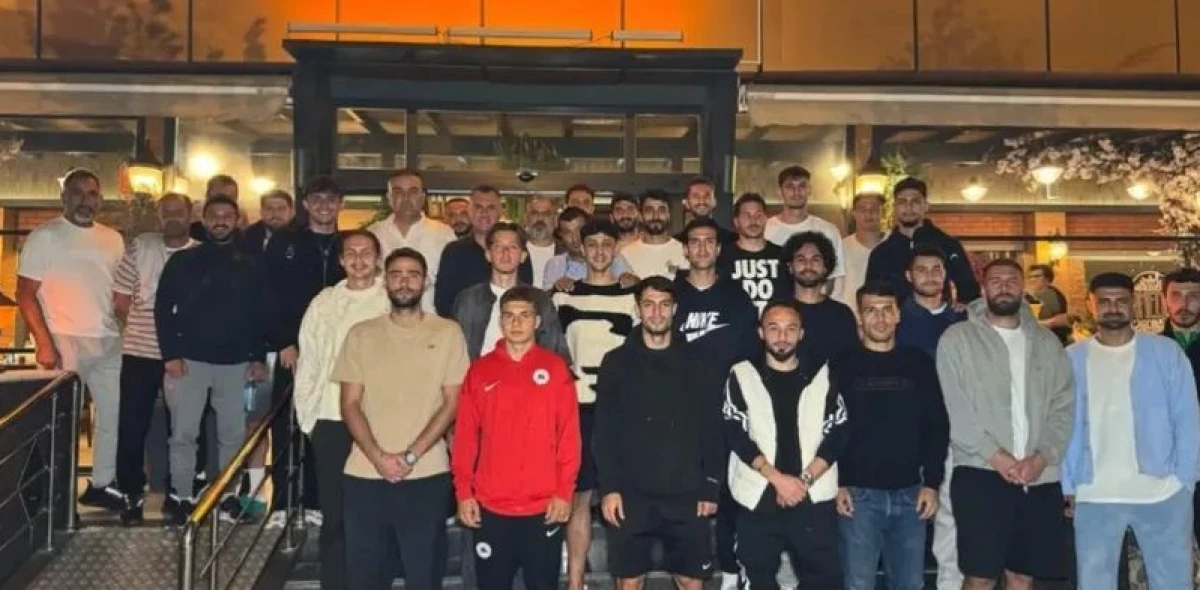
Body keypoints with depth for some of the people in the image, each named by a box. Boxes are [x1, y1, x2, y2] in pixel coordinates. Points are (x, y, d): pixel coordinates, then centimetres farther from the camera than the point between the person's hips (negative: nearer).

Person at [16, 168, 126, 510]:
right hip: (64, 342, -5)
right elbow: (25, 294, -7)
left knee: (114, 416, 9)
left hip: (109, 342, 5)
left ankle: (101, 484, 23)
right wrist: (44, 343, -15)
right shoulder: (43, 237, -4)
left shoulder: (113, 239, 10)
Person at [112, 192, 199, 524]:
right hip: (139, 351, 1)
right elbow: (121, 298, 6)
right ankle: (131, 495, 17)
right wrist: (138, 327, 4)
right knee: (132, 426, 4)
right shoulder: (139, 247, 2)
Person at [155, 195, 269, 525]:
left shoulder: (250, 267, 9)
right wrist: (171, 354, -8)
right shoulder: (183, 261, 3)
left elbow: (259, 316, 11)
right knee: (184, 433, 1)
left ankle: (228, 494, 19)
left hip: (236, 363, 2)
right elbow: (163, 309, 0)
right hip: (190, 360, -2)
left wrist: (259, 357, 3)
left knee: (233, 434, 7)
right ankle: (181, 497, 11)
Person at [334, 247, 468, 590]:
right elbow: (350, 404, 3)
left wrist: (411, 456, -10)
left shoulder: (448, 333, 2)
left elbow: (452, 403, -1)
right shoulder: (361, 335, 7)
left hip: (427, 474, -1)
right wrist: (378, 457, -10)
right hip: (365, 475, 2)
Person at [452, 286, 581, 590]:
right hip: (490, 506, 1)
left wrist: (564, 491, -6)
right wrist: (463, 491, -1)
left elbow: (569, 435, -2)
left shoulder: (556, 369, 0)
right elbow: (465, 436, 3)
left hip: (544, 506, -1)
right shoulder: (480, 370, 4)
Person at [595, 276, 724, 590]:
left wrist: (711, 487, 0)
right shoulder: (617, 363, 3)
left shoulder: (697, 365, 7)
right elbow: (605, 431, -2)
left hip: (686, 494, 1)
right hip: (631, 493, -1)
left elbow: (712, 430, 5)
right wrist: (608, 486, -9)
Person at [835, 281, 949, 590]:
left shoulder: (919, 363, 7)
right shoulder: (843, 365, 0)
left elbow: (938, 426, 8)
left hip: (910, 493, 3)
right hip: (858, 493, -2)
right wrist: (836, 484, -10)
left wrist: (932, 482, 1)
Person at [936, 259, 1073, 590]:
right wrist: (996, 456, -13)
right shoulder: (957, 338, 1)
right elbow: (955, 410, -6)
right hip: (981, 472, -3)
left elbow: (1064, 408, 6)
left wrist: (1042, 457, -8)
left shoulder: (1047, 343, 13)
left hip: (1040, 477, 4)